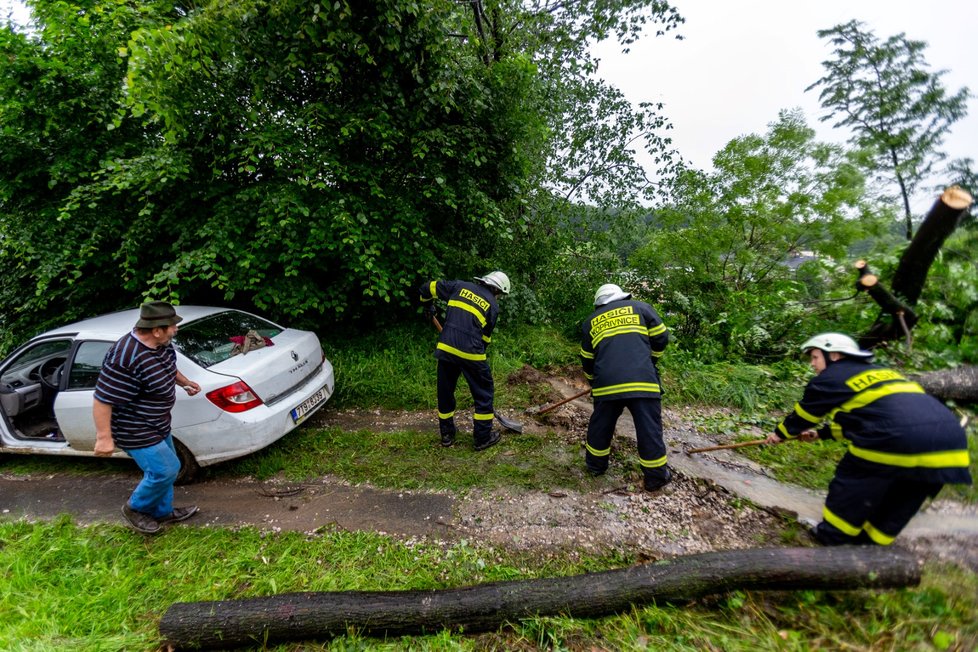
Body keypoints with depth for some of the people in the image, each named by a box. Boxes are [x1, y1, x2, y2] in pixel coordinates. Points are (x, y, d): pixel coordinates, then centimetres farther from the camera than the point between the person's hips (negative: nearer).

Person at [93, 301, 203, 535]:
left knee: (164, 469, 20)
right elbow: (102, 400, -28)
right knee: (165, 470, -4)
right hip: (136, 431, -9)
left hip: (158, 424, 9)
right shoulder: (125, 358, -33)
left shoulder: (160, 344, -5)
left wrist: (184, 381, 22)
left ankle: (163, 511, 39)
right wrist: (104, 438, -24)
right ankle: (135, 508, 23)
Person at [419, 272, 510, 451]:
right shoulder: (493, 306, 6)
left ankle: (447, 435, 31)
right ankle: (483, 438, 20)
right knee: (483, 393, 14)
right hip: (470, 352, -3)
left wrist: (427, 306, 33)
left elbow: (428, 288, 15)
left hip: (445, 348, 4)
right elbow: (485, 337, 11)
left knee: (445, 391, 19)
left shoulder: (460, 286, 12)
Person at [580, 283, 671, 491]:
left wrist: (595, 382, 37)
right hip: (642, 379, -2)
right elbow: (661, 338, 12)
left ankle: (595, 465, 33)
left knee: (601, 425, 19)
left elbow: (587, 360, 22)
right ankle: (656, 476, 20)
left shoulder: (591, 321, 19)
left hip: (607, 382, 2)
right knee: (649, 428, 10)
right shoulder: (640, 307, 13)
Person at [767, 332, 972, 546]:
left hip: (897, 441, -8)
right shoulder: (880, 372, 30)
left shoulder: (831, 378, 5)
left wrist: (781, 433, 32)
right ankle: (874, 539, 36)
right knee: (903, 497, 22)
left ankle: (831, 535, 22)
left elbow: (803, 414, 17)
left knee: (852, 481, 11)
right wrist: (821, 433, 42)